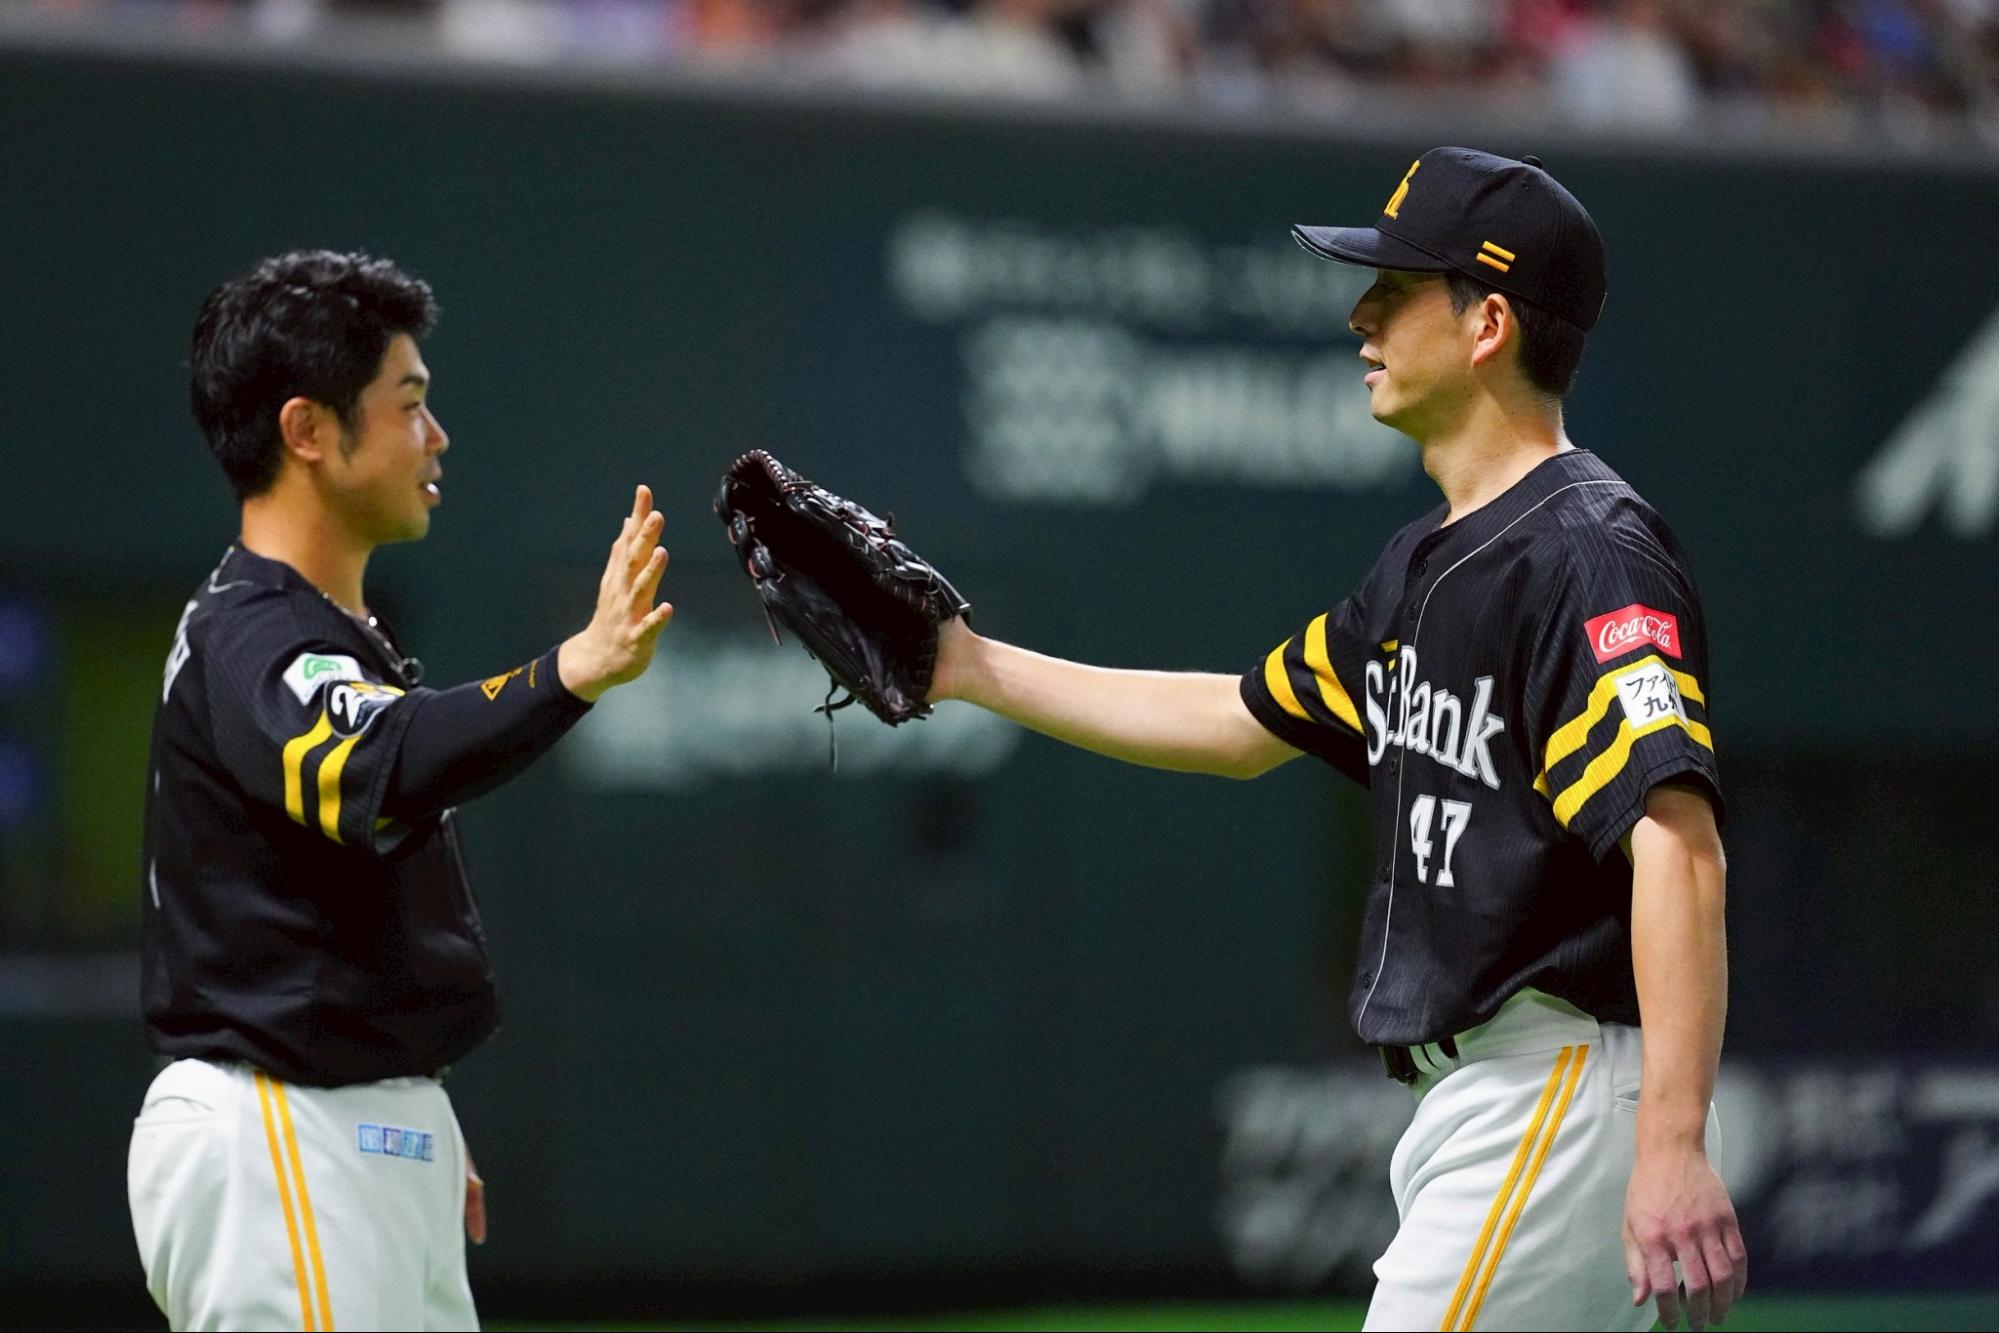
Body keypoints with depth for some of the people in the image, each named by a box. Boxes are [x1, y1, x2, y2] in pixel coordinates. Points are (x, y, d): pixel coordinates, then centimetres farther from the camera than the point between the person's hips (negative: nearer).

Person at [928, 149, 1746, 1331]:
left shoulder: (1589, 557, -16)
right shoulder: (1430, 564, 17)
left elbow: (1677, 845, -27)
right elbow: (1246, 723, 30)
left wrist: (1673, 1145, -37)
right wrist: (974, 667, 29)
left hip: (1569, 1089, -10)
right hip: (1470, 1100, 10)